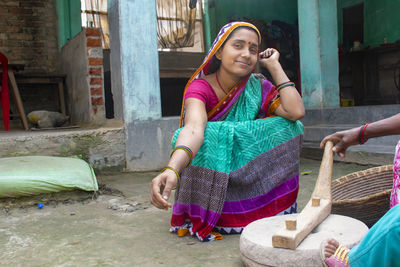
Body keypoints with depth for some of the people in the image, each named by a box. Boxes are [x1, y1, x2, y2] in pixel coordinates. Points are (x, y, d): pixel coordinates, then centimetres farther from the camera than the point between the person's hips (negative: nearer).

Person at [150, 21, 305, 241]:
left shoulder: (258, 89, -3)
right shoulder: (199, 87, -16)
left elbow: (296, 112, -22)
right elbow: (194, 128, -38)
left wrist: (274, 65, -12)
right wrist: (171, 170, -59)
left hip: (244, 172, 4)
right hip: (208, 178, -3)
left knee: (286, 127, -16)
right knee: (212, 134, -33)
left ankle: (273, 207, -3)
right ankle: (204, 217, -18)